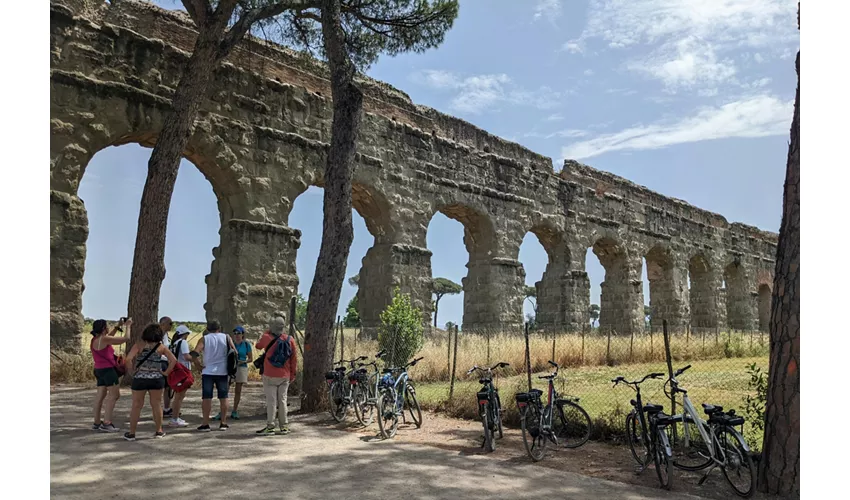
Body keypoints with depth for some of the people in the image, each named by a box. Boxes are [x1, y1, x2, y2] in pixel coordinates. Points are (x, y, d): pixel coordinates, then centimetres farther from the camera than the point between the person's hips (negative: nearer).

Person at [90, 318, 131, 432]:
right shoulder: (104, 339, -17)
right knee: (114, 395, -4)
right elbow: (126, 338, -16)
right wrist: (127, 326, -2)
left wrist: (117, 326, 24)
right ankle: (107, 423, -8)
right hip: (108, 370, -9)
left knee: (100, 395, 11)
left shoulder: (94, 340, 9)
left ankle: (97, 423, 15)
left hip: (99, 370, 9)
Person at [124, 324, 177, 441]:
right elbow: (173, 360, -4)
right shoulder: (161, 347, 1)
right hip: (156, 378, 1)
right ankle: (159, 431, 18)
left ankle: (131, 433, 15)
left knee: (136, 406, 9)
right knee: (157, 405, 10)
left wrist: (132, 370, -2)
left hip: (140, 378, -1)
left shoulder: (139, 345, -4)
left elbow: (128, 359, -16)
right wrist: (166, 372, 3)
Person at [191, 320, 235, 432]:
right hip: (222, 372, 1)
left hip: (208, 372, -1)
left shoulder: (204, 339, 0)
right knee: (223, 398, 9)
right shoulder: (226, 337, 4)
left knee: (206, 398, 3)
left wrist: (199, 366, -2)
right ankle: (223, 423, 11)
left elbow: (194, 354, -13)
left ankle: (205, 424, 3)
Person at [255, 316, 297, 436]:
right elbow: (294, 358, 2)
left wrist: (267, 332, 15)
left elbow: (258, 345, 14)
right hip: (285, 376, 3)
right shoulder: (290, 339, -1)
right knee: (282, 400, 9)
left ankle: (270, 426, 2)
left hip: (270, 376, -3)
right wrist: (292, 374, 12)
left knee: (271, 401, 1)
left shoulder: (267, 338, -9)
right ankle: (284, 426, 12)